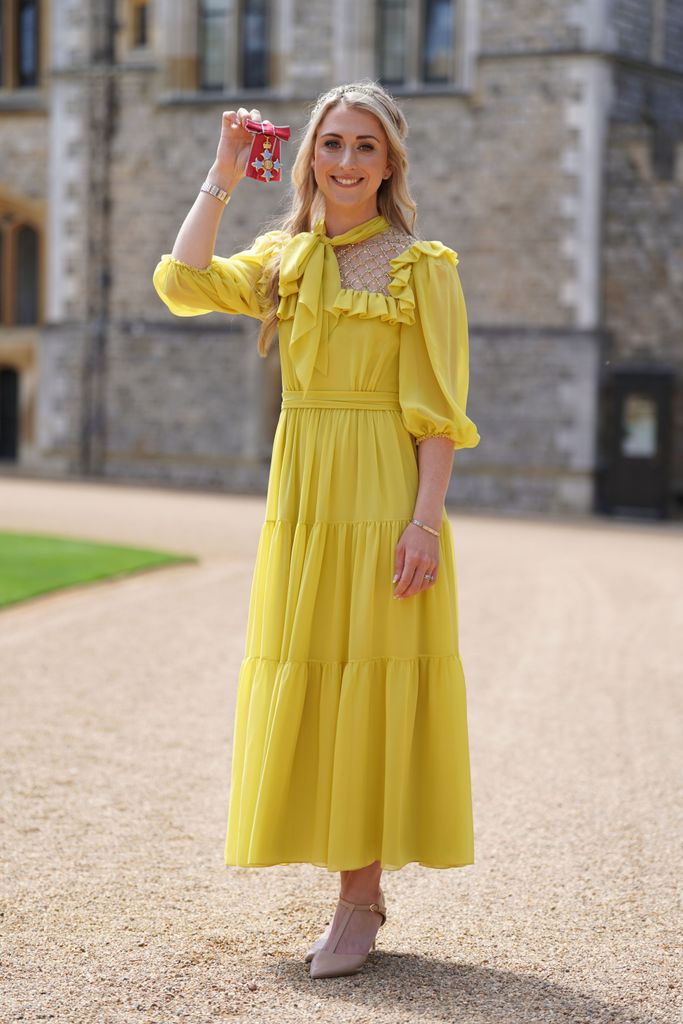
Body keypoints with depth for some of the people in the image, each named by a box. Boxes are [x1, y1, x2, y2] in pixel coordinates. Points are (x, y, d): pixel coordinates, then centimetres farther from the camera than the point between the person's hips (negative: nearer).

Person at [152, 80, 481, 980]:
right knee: (303, 676, 6)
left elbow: (438, 410, -6)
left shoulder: (422, 267, -1)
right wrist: (223, 180, 0)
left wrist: (427, 516, -15)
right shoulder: (283, 260, 14)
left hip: (384, 499, -5)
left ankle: (357, 903, 2)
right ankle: (363, 888, 17)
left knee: (369, 678, -4)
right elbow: (183, 284, -2)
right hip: (299, 496, 5)